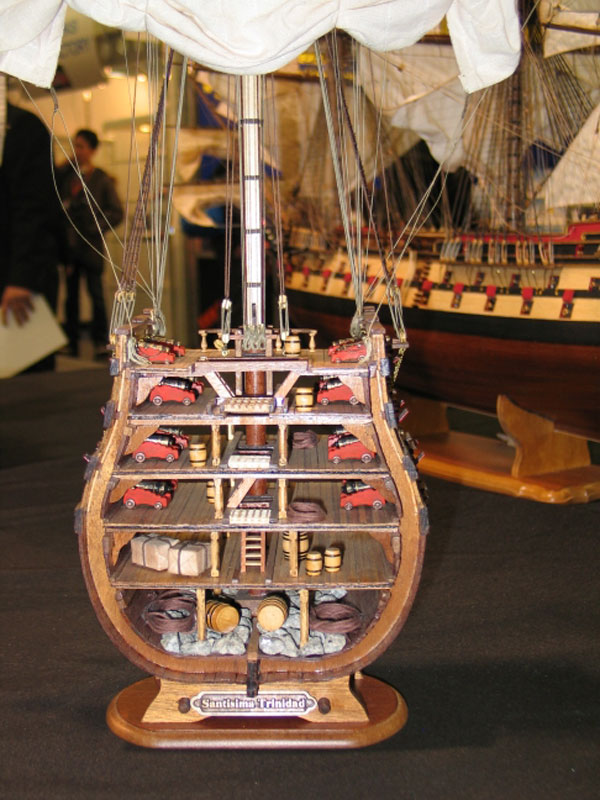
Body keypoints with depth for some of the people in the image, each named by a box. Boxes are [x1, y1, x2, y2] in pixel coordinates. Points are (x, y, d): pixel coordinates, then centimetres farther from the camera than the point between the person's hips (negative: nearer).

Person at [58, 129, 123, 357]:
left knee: (95, 293, -3)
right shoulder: (66, 175, 11)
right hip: (70, 244, 3)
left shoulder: (102, 180, 3)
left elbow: (117, 212, 1)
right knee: (71, 294, 7)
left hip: (91, 246, -3)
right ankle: (71, 342, 13)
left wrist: (96, 228, -10)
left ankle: (101, 342, 3)